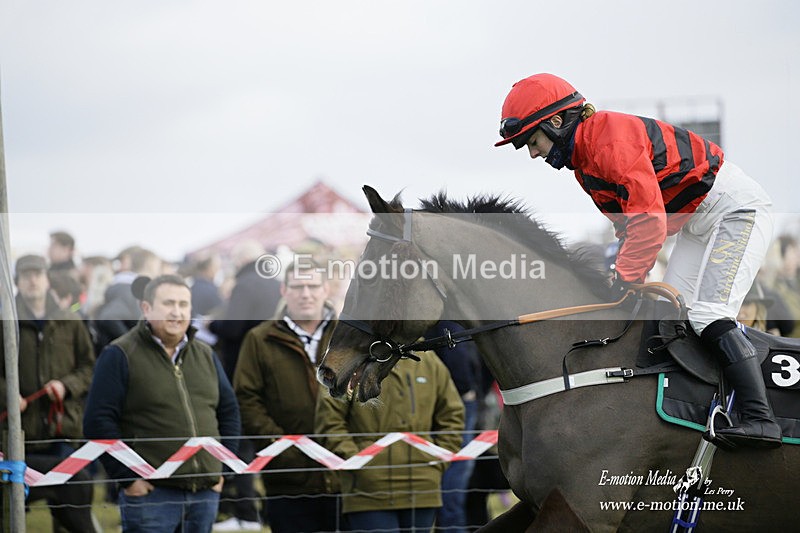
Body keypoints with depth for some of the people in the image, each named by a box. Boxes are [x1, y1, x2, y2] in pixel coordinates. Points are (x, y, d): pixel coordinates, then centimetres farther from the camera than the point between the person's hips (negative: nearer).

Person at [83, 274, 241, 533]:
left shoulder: (206, 355, 16)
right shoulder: (120, 355, -3)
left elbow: (229, 412, 22)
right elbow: (98, 421, -9)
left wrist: (224, 469, 11)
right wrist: (126, 477, -13)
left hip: (206, 493, 6)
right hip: (151, 493, -6)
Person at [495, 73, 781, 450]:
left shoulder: (612, 141, -23)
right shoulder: (583, 159, 11)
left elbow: (649, 223, -30)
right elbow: (627, 224, 16)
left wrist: (623, 283, -28)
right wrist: (625, 279, 4)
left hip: (735, 208, -11)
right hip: (698, 222, 11)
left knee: (708, 314, -21)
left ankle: (760, 419, -27)